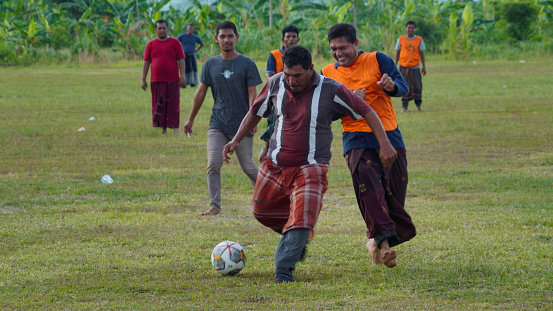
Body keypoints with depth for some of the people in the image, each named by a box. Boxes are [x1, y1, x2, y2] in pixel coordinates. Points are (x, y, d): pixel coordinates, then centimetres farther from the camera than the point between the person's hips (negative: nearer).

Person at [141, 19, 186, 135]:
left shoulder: (174, 43, 6)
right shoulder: (151, 44, 10)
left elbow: (181, 60, 3)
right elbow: (146, 62, 10)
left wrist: (182, 76, -5)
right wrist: (143, 79, 5)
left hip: (172, 80, -2)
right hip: (156, 81, 2)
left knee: (173, 105, -5)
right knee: (159, 105, 3)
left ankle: (175, 128, -4)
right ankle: (163, 128, 11)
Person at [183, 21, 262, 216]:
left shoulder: (246, 64, -3)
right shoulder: (210, 65, 7)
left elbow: (252, 94, -6)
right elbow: (201, 92, 16)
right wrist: (191, 119, 19)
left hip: (242, 124, -3)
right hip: (218, 124, 3)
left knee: (248, 167, 4)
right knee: (213, 165, -12)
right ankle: (215, 205, -11)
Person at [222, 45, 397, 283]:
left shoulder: (330, 90, -13)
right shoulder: (275, 85, -3)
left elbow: (366, 112, -5)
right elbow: (255, 113, 13)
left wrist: (385, 145, -10)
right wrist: (236, 141, 4)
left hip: (310, 168, -5)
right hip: (275, 165, 5)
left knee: (301, 219, -21)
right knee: (262, 212, 16)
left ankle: (283, 269, -18)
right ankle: (297, 239, 41)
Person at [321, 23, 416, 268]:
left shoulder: (377, 60, 4)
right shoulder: (328, 74, 11)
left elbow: (403, 87, -2)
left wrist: (392, 86, -27)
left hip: (389, 137, 0)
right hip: (356, 140, 0)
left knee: (394, 196, -1)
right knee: (367, 183, -28)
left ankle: (377, 241, 19)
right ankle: (383, 239, -36)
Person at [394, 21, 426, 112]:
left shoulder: (419, 40, 5)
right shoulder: (401, 39, 6)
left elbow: (422, 54, 7)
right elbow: (397, 53, 10)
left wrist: (424, 67, 2)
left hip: (415, 67, 0)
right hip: (404, 67, 0)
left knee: (417, 87, -5)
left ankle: (418, 105, 9)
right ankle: (404, 107, 4)